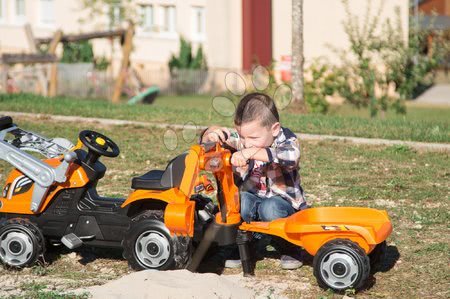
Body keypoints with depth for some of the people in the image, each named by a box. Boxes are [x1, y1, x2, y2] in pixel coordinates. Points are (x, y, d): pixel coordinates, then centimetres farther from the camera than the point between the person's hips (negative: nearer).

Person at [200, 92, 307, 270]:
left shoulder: (285, 139, -18)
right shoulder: (240, 140, -6)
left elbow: (290, 157, -44)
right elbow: (205, 142, 0)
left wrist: (251, 153, -52)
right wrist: (211, 134, -27)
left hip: (283, 200, -3)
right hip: (252, 196, 3)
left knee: (270, 208, -36)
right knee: (239, 201, -30)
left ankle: (290, 249, -8)